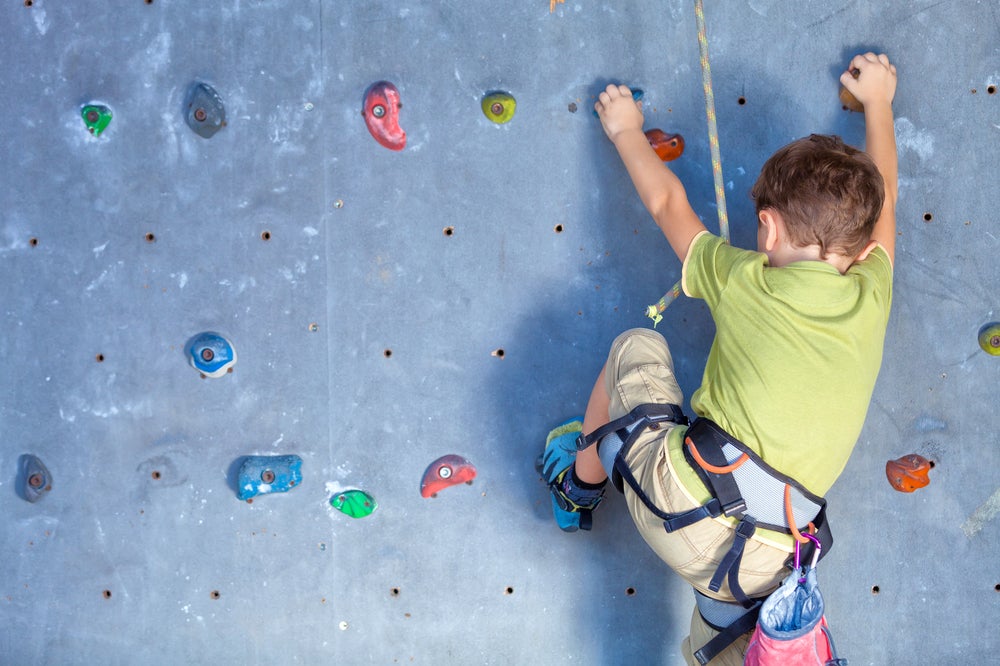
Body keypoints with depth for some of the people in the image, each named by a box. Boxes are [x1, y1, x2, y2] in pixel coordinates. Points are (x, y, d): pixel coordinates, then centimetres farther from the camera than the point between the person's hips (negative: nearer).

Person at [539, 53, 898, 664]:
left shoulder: (743, 281, 0)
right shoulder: (872, 295, 6)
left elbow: (667, 201, 17)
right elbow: (882, 197, 26)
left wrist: (626, 130, 35)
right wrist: (878, 101, 43)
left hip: (677, 505, -2)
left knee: (636, 346, 21)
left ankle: (581, 484, 40)